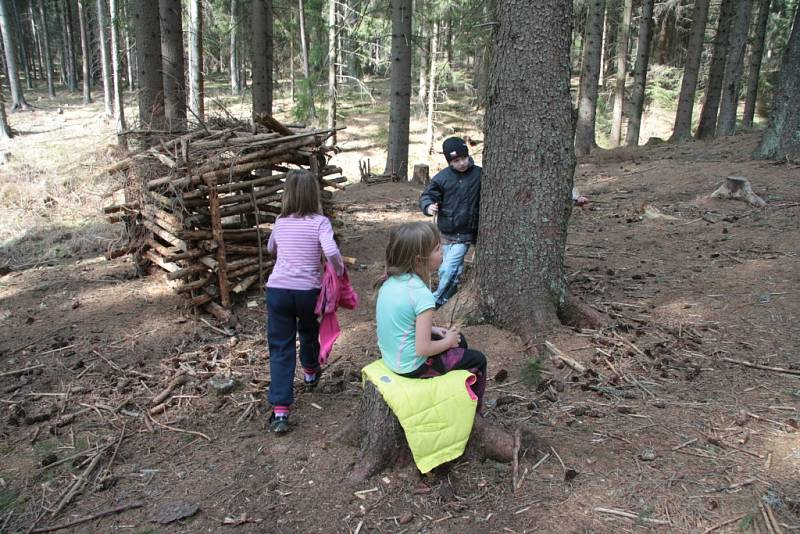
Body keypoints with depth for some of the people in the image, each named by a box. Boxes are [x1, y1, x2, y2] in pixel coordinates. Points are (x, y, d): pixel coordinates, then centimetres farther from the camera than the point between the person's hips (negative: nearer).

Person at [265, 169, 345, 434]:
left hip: (277, 290, 1)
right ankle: (310, 373, 53)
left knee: (280, 348, 4)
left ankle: (280, 412, -2)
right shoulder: (319, 222, -7)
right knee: (309, 331, 28)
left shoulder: (280, 221, 6)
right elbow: (332, 252, -22)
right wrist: (341, 273, -4)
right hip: (308, 291, -1)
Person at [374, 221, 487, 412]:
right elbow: (423, 349, -26)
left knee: (459, 339, 26)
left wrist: (432, 329, 7)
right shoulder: (422, 294, -29)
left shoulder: (390, 280, -5)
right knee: (478, 360, 11)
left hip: (391, 356, 8)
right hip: (412, 365, -8)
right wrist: (448, 341, -8)